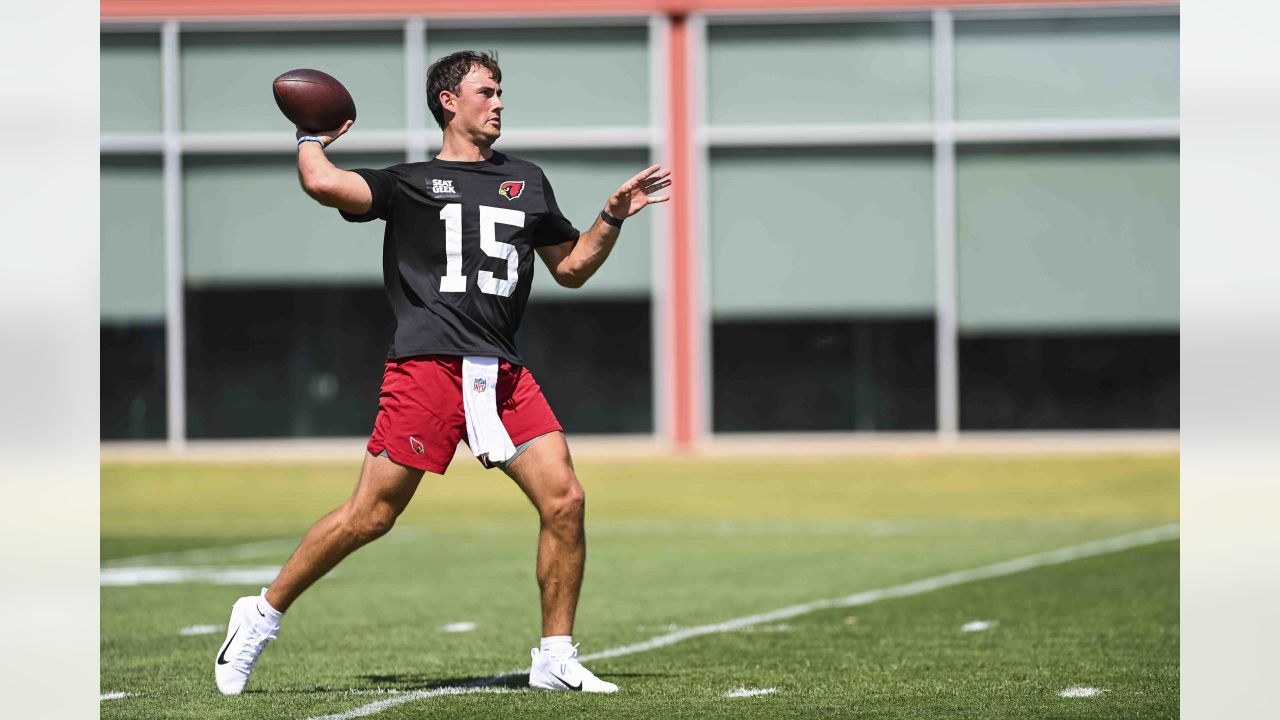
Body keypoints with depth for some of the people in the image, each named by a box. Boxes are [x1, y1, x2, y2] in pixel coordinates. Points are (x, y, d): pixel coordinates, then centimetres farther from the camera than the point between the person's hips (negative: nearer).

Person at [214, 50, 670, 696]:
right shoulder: (408, 182, 9)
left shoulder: (527, 181, 24)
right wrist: (312, 138, 13)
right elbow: (323, 184, -7)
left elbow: (571, 269, 29)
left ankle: (556, 660, 3)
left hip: (503, 374, 5)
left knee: (564, 501, -8)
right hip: (427, 367, -5)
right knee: (371, 514, -8)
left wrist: (613, 217, 16)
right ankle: (262, 614, 9)